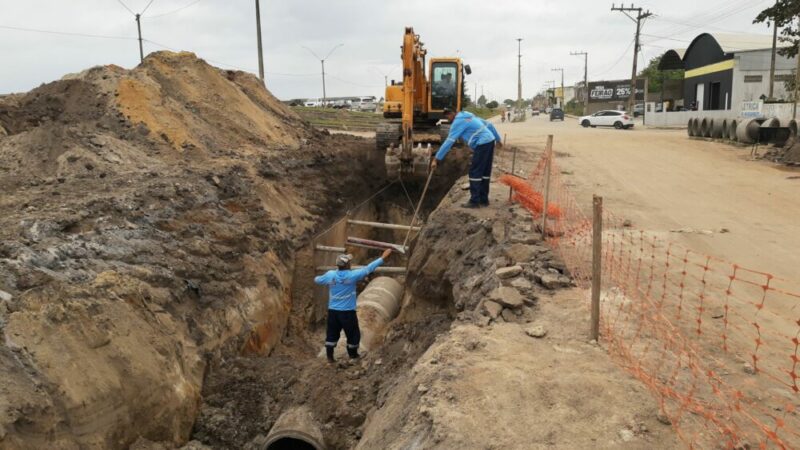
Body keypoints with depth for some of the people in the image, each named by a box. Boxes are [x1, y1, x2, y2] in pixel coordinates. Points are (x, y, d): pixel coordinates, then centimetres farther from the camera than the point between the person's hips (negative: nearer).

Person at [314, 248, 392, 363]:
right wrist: (383, 257, -5)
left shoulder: (330, 275, -5)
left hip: (332, 310, 4)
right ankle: (353, 355, 27)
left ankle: (330, 356, 17)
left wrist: (323, 277, 36)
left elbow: (317, 280, 14)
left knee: (332, 333, 14)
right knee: (353, 333, 14)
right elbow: (368, 269, -11)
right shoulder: (352, 275, -16)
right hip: (347, 311, -4)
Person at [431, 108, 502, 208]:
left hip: (482, 144, -9)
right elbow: (489, 125, 24)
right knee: (485, 172, 13)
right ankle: (484, 199, 19)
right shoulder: (469, 116, 22)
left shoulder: (458, 122, -6)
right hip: (490, 141, 9)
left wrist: (436, 159, -13)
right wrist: (498, 139, 32)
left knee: (475, 172, -4)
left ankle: (474, 201, -2)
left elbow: (449, 142, -13)